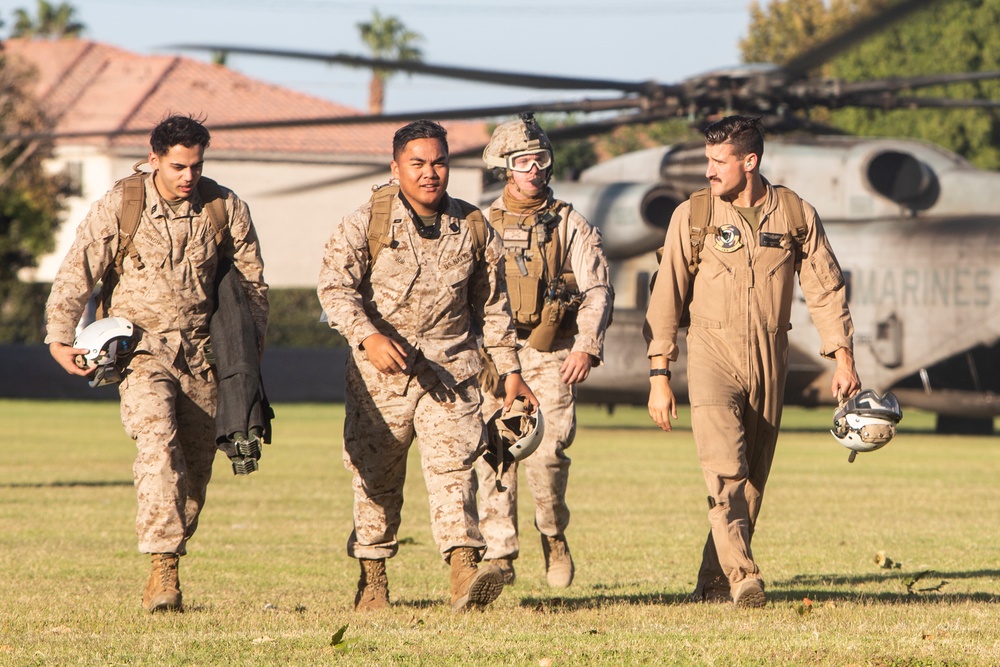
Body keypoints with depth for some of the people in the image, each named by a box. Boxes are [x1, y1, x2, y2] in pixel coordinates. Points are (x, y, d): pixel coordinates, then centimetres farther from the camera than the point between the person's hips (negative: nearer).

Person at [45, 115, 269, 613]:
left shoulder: (225, 207, 1)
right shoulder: (120, 206, -6)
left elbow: (252, 281, 13)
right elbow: (76, 273, 1)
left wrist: (251, 346, 11)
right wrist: (60, 337, -7)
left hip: (203, 352, 3)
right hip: (142, 346, -3)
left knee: (196, 464, 2)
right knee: (157, 443, -24)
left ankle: (169, 562, 15)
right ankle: (163, 567, -30)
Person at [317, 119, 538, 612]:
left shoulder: (473, 229, 7)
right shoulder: (366, 224, -3)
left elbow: (492, 306, 17)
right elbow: (334, 285, -14)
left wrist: (509, 370, 15)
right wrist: (368, 336, -30)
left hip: (450, 368, 1)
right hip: (380, 370, -1)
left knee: (452, 465, -15)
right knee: (376, 476, 7)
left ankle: (464, 571, -27)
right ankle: (372, 578, 23)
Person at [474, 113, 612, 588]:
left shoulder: (570, 226, 9)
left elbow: (597, 290, 2)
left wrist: (587, 347, -11)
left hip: (551, 358, -2)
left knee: (546, 453, -15)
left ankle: (554, 535, 10)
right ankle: (499, 555, 0)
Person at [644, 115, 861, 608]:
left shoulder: (797, 215, 3)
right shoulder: (692, 215, -1)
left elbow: (825, 289, 7)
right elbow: (667, 297, 1)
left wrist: (843, 357, -2)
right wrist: (658, 374, -4)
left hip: (769, 363, 2)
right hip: (712, 355, -2)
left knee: (752, 478, 5)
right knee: (725, 469, -19)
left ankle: (713, 582, 15)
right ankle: (743, 578, -27)